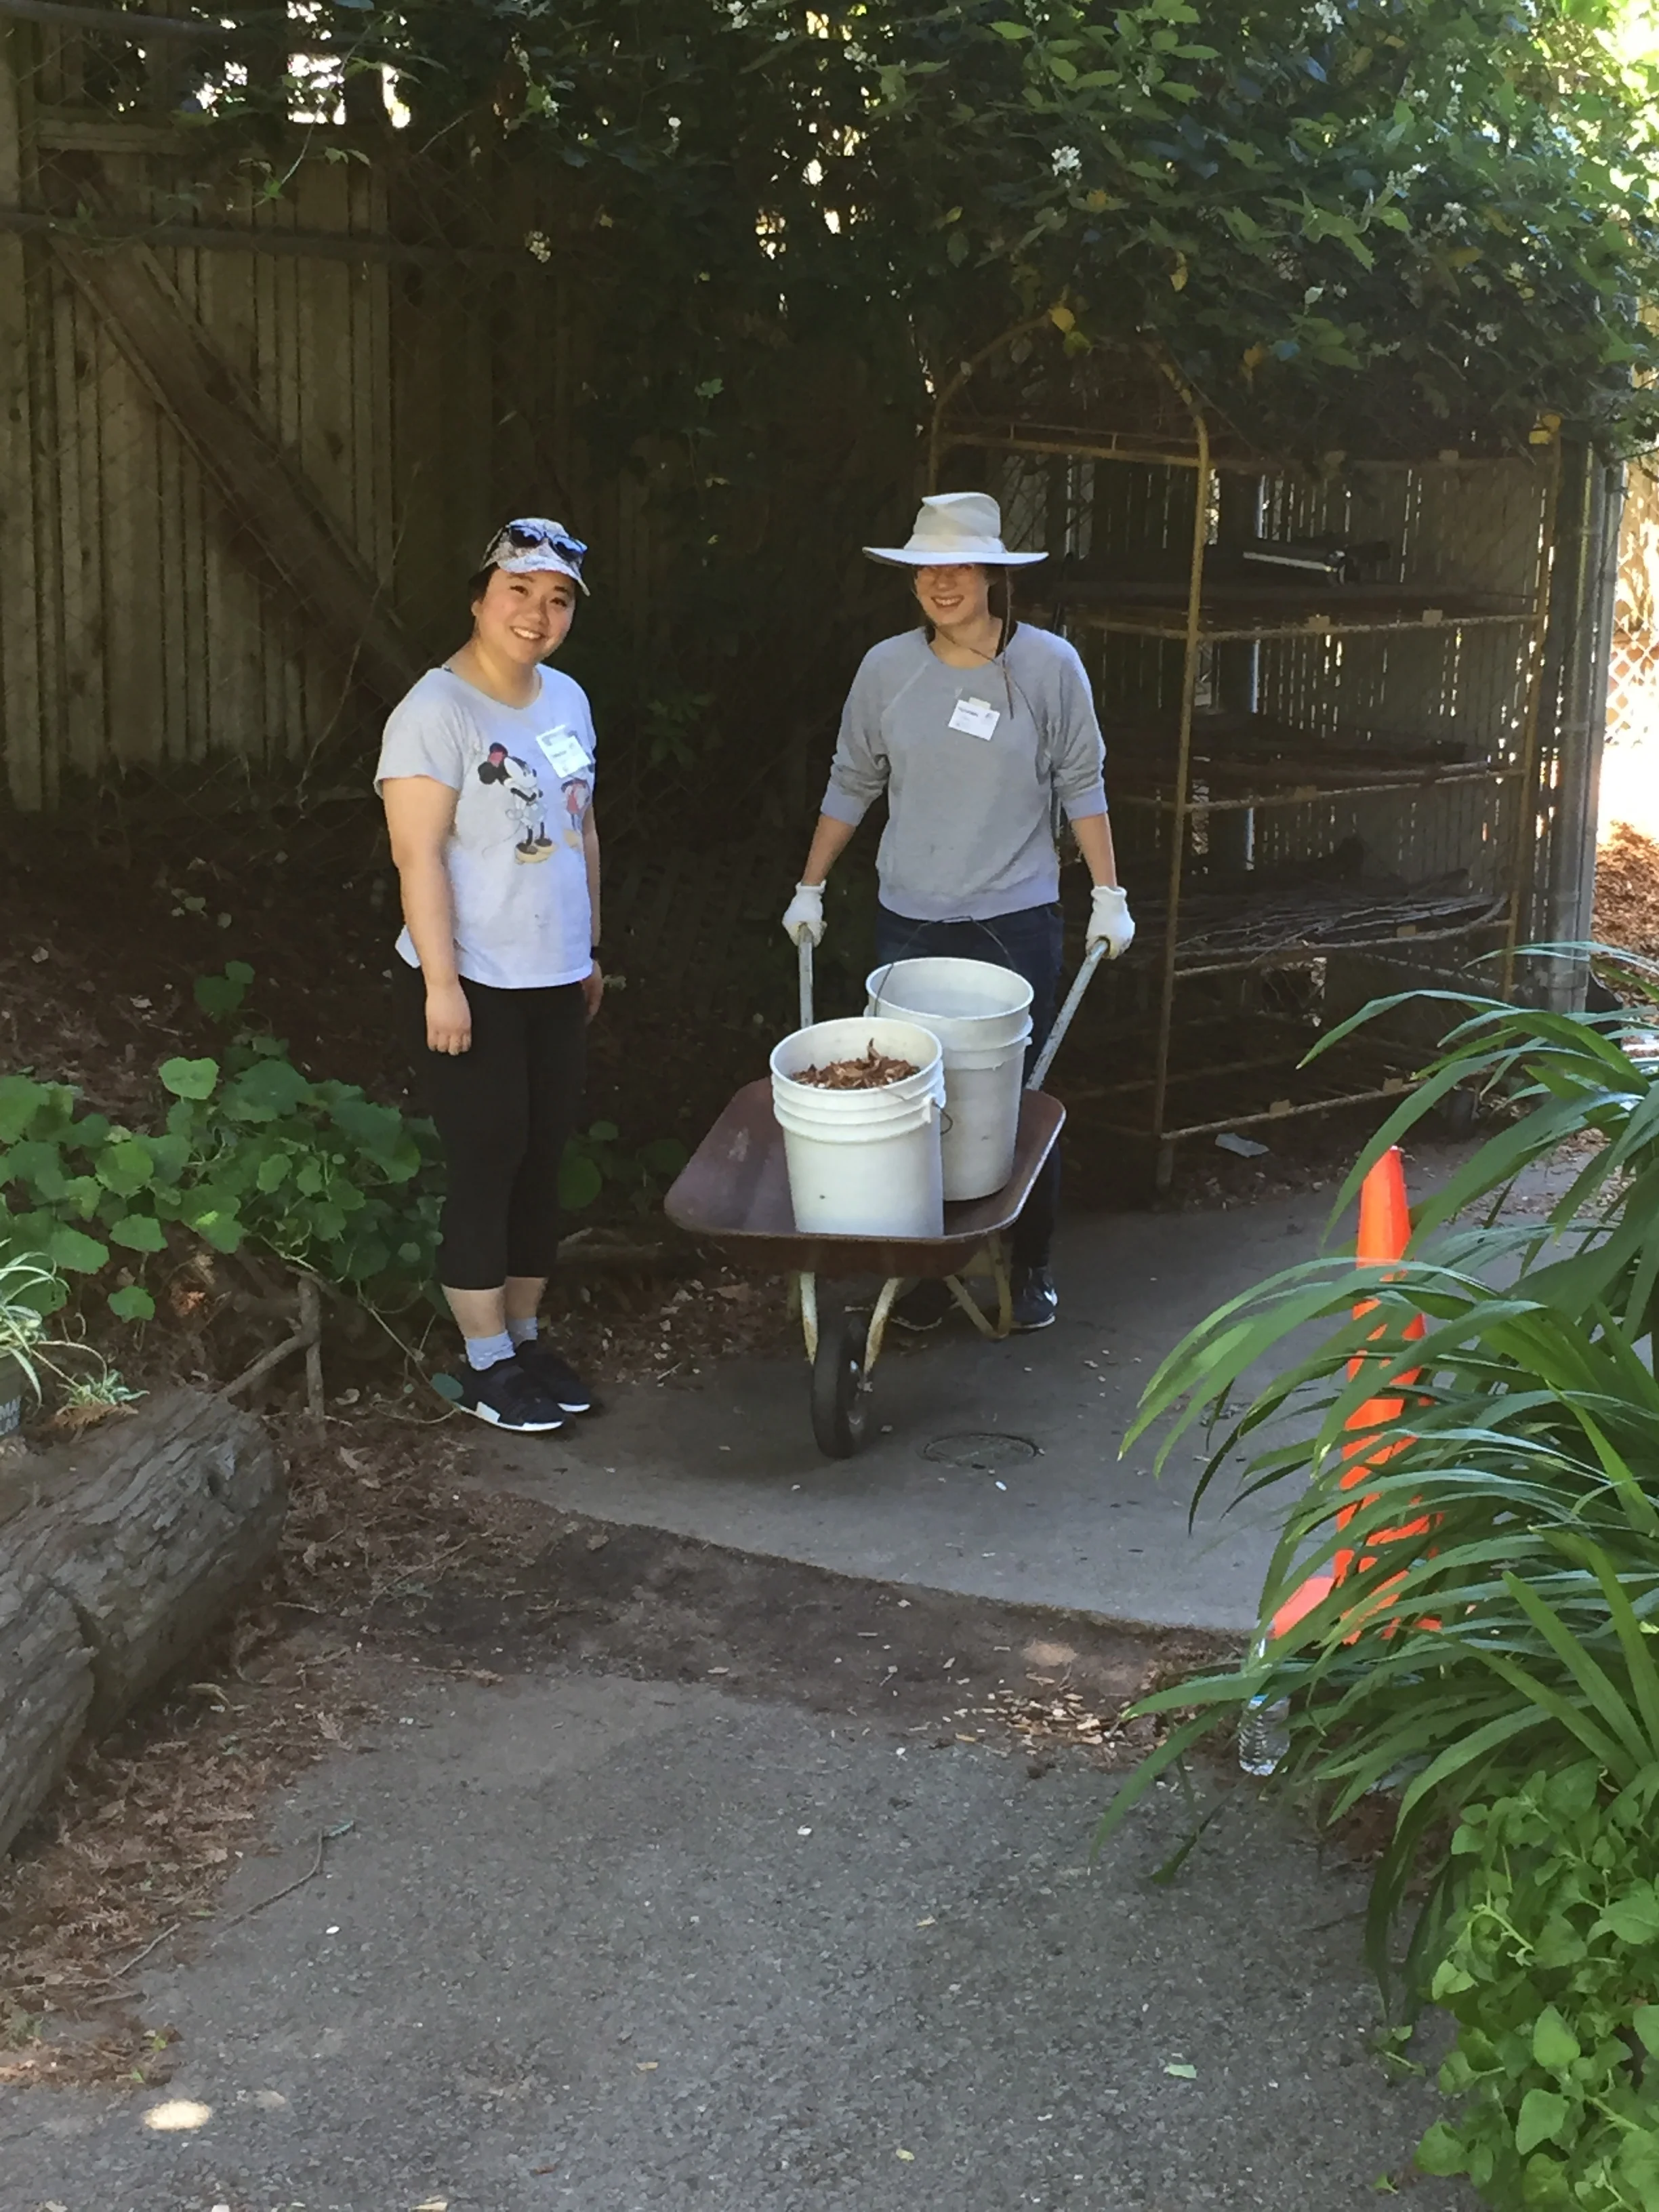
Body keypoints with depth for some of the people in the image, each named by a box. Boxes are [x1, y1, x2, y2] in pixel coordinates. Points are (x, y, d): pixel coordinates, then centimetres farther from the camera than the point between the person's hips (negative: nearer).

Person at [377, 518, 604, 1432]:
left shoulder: (567, 700, 9)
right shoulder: (437, 710, -15)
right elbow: (418, 852, -18)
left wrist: (590, 949, 18)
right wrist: (441, 983, -22)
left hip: (553, 981, 7)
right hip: (471, 985, -7)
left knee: (540, 1161, 13)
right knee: (486, 1166, 0)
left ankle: (525, 1338, 26)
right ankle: (487, 1364, 12)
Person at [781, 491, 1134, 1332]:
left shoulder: (1049, 665, -5)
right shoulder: (887, 668, 0)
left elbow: (1080, 785, 3)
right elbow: (851, 785, 10)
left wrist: (1110, 895, 1)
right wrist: (808, 892, 12)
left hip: (1016, 920, -2)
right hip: (909, 918, 2)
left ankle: (1030, 1268, 19)